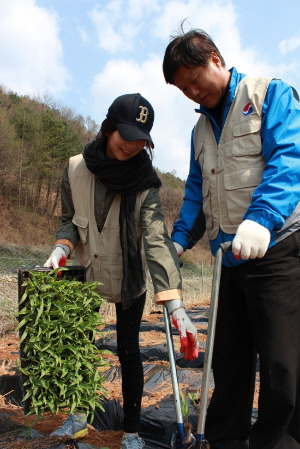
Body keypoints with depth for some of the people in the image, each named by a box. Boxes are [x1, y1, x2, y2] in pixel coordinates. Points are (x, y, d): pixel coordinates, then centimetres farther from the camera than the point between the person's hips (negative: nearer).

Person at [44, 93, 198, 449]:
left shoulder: (144, 183, -20)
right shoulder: (76, 168, -13)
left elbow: (156, 239, -31)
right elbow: (70, 220, -1)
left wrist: (175, 305, -41)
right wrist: (61, 248, -23)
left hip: (129, 278, -3)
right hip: (87, 272, 3)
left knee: (128, 350, 3)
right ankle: (80, 415, 38)